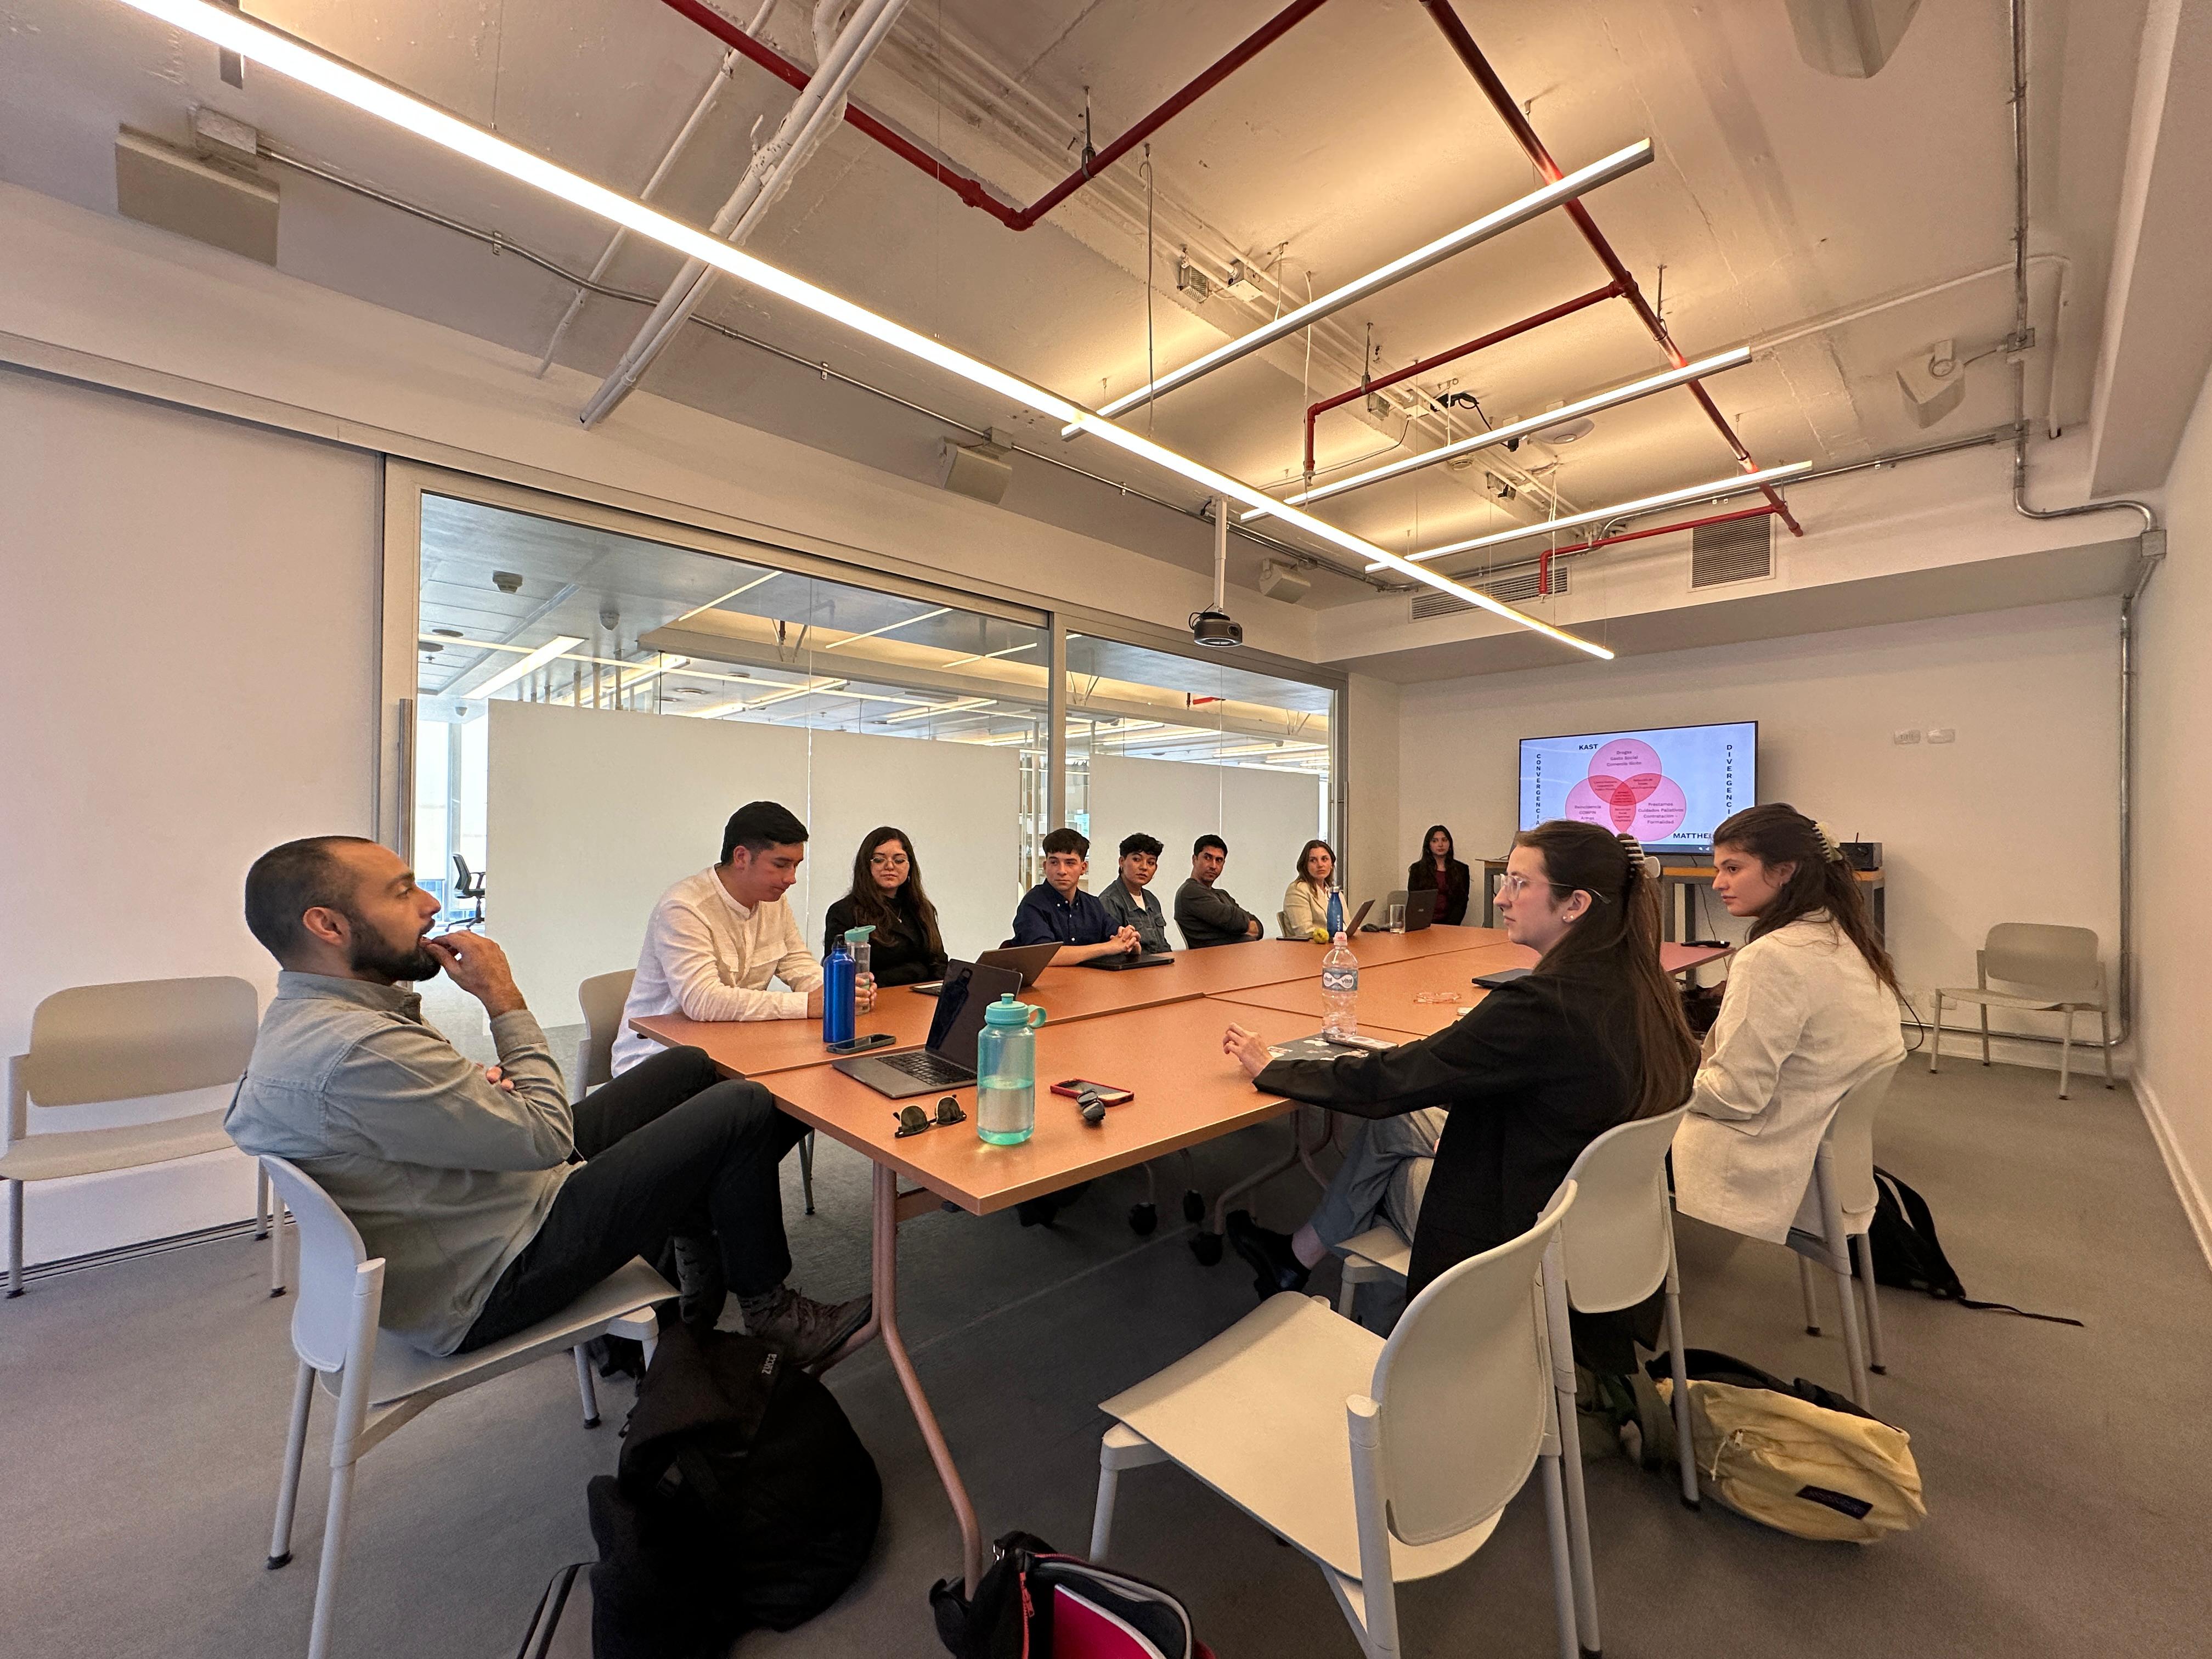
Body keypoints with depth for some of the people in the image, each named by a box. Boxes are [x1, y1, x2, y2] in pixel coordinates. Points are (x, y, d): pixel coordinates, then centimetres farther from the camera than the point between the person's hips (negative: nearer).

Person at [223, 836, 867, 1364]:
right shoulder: (356, 1050, -31)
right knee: (743, 1109, -14)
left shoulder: (303, 1020, 5)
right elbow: (546, 1135, -24)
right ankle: (770, 1311, 8)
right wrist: (504, 999, -16)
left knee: (689, 1068, 11)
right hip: (487, 1287, -10)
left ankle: (692, 1244, 23)